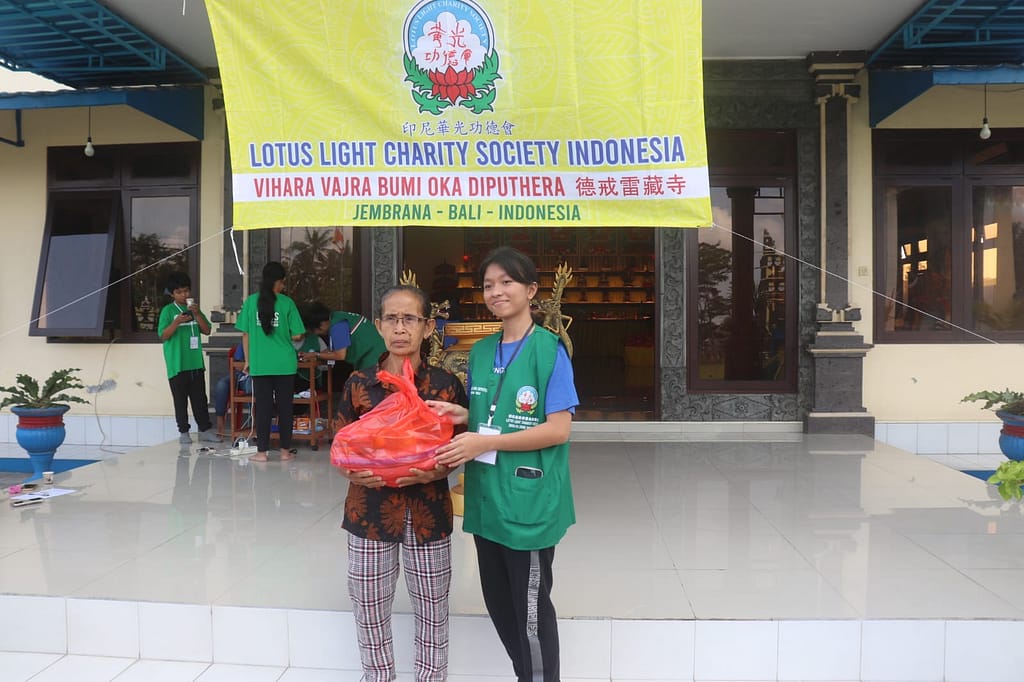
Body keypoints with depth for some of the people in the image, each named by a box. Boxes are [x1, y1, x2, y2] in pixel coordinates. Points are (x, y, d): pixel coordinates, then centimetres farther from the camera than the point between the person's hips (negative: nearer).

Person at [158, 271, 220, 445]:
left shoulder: (195, 309, 11)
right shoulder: (168, 311, -3)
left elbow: (207, 330, 4)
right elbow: (163, 336, -9)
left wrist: (197, 314, -10)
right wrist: (176, 322, -24)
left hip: (196, 363, 4)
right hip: (177, 365, -4)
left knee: (200, 398, 9)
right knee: (180, 400, 4)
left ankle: (205, 429, 15)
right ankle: (183, 432, 12)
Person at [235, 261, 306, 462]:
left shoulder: (251, 301, 0)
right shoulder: (287, 303, -5)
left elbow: (245, 334, 3)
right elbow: (297, 335, -3)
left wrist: (247, 361, 12)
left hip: (259, 364, 1)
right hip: (285, 363, -1)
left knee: (262, 407, 6)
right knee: (285, 406, 8)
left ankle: (262, 451, 9)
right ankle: (285, 450, 14)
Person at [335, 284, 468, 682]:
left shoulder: (446, 386, -4)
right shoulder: (358, 384, -1)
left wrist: (437, 470, -19)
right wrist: (352, 472, -16)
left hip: (427, 511, -1)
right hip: (371, 510, 1)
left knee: (432, 609, 12)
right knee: (369, 608, 12)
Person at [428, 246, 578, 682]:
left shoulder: (549, 350, -11)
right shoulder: (480, 352, 9)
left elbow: (558, 430, -16)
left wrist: (483, 443, -19)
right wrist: (462, 416, -3)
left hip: (529, 500, -7)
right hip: (486, 496, 7)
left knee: (530, 608, 6)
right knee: (498, 602, 18)